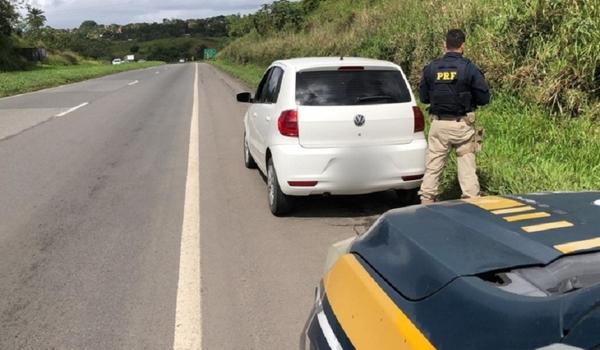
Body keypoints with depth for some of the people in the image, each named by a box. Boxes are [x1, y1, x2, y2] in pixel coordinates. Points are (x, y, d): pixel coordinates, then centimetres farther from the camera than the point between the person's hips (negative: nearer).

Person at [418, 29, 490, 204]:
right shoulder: (470, 69, -7)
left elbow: (423, 97, 8)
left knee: (432, 166, 8)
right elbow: (484, 98, -3)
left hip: (438, 123, 2)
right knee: (467, 167, 6)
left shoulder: (431, 68, 1)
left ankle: (426, 202, 11)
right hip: (462, 125, -2)